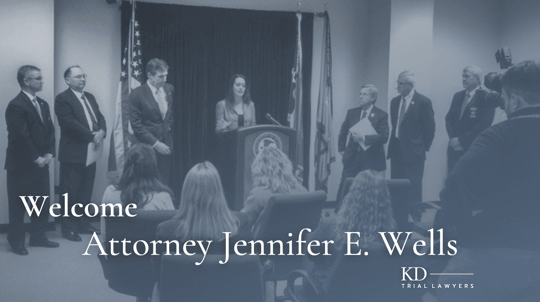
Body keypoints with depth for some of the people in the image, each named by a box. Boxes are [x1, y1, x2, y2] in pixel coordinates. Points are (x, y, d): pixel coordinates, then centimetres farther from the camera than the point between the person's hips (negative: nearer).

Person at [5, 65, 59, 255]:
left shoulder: (43, 104, 11)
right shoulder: (16, 106, -15)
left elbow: (50, 130, 12)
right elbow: (22, 136, -19)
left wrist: (49, 154, -1)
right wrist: (36, 158, -14)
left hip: (41, 163, 8)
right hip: (21, 165, -7)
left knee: (43, 202, 12)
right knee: (18, 204, 5)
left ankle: (38, 236, 25)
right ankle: (16, 241, 18)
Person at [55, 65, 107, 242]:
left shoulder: (90, 97, 16)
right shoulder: (62, 99, -8)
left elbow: (100, 117, 11)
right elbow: (70, 123, -18)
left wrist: (102, 132, -10)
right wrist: (92, 136, -18)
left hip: (90, 151, 7)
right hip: (72, 153, -7)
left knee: (86, 191, 13)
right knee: (71, 192, -1)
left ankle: (83, 223, 24)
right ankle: (68, 228, 9)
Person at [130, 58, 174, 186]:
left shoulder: (169, 89, 7)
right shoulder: (137, 94, -8)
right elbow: (136, 125, -9)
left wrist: (172, 140, 12)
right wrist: (156, 143, -13)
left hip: (167, 147, 4)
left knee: (165, 185, 3)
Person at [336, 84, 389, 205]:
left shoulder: (381, 115, -3)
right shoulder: (352, 113, 8)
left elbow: (384, 137, -14)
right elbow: (343, 132, 19)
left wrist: (364, 138, -22)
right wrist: (341, 149, 12)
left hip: (371, 160, -3)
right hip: (352, 158, 3)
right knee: (343, 189, 1)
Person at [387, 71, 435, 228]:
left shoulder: (423, 102, -7)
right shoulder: (395, 101, 11)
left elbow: (430, 127, -4)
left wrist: (424, 147, -2)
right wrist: (393, 144, 9)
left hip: (413, 153, -6)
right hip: (396, 150, 6)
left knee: (413, 190, -3)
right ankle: (398, 223, 17)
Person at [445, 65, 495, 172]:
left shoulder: (486, 98, -7)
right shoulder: (458, 96, 13)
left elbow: (483, 124, -15)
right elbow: (449, 119, 11)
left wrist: (461, 140, -14)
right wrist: (453, 139, -6)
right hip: (455, 149, 5)